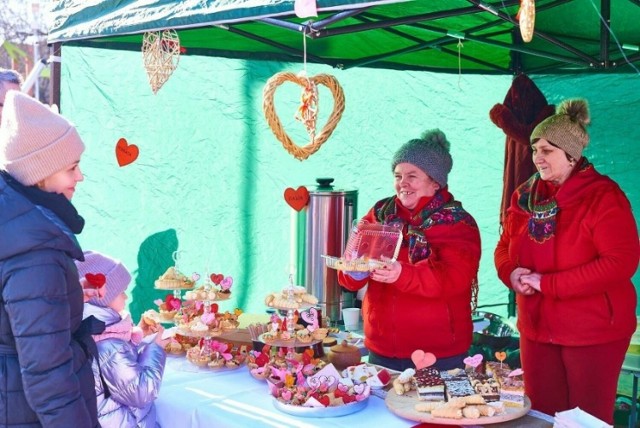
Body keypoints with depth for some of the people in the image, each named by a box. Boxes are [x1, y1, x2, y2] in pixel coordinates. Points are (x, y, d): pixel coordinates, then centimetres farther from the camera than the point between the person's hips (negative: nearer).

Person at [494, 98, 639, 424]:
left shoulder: (604, 196, -13)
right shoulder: (525, 195, 5)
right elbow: (504, 248, 14)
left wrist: (547, 283, -22)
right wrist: (511, 273, -11)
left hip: (593, 333, -5)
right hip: (537, 329, 5)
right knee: (541, 417, 13)